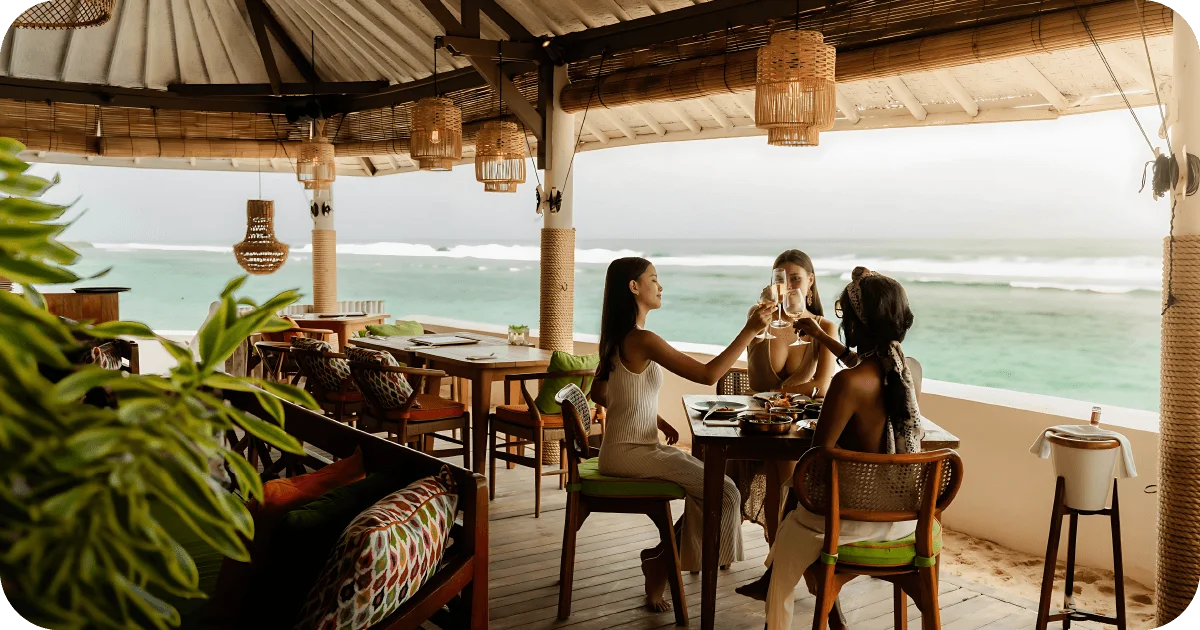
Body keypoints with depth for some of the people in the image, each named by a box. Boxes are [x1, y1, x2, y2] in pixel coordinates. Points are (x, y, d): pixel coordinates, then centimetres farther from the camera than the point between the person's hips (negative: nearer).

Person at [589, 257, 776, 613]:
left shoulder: (618, 337, 9)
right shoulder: (642, 340, -21)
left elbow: (599, 393, 17)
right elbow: (708, 374, -24)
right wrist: (750, 330, -19)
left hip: (635, 446, 10)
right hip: (630, 452, -10)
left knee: (711, 482, 14)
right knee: (724, 493, -11)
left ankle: (664, 556, 17)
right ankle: (662, 563, 3)